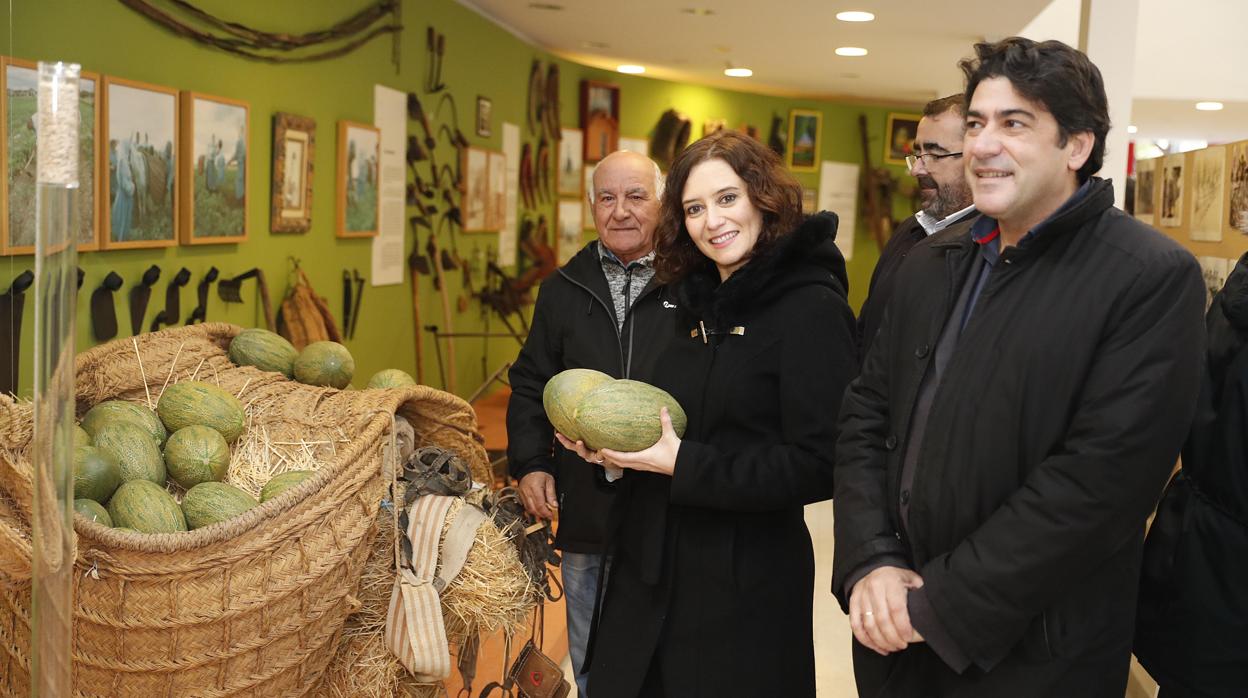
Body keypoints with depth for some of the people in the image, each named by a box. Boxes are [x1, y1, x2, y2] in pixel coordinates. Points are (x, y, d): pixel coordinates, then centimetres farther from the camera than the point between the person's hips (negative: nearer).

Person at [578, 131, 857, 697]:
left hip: (746, 586, -7)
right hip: (653, 570, 7)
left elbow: (821, 465, -20)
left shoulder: (811, 307, -15)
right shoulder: (696, 301, 9)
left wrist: (684, 465, -21)